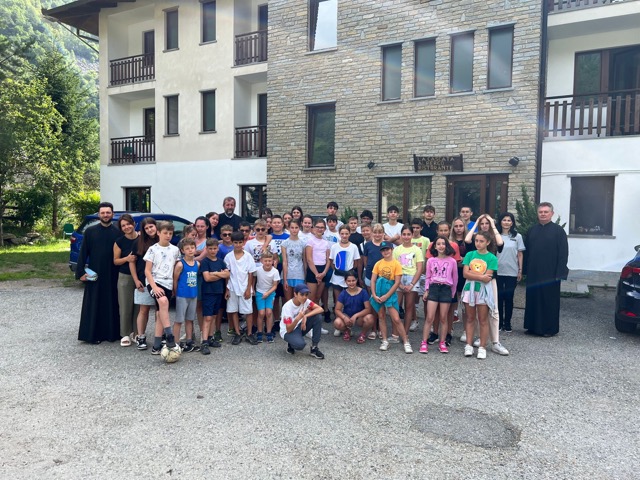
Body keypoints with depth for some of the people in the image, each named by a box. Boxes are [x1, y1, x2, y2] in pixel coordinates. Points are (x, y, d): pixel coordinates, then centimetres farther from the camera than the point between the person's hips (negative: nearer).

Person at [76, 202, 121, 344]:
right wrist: (80, 272, -4)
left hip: (112, 276, 0)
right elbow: (83, 253, 2)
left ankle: (111, 333, 16)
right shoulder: (90, 231, 2)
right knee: (93, 305, 4)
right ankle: (92, 334, 12)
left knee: (111, 305, 6)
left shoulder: (118, 232, 2)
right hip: (94, 275, 0)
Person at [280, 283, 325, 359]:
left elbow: (320, 309, -22)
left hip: (300, 326, 6)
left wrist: (305, 316, -32)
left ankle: (314, 348, -9)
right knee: (300, 344, -37)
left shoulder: (306, 301, -11)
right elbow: (289, 329, -26)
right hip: (288, 332, -6)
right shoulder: (287, 307, -26)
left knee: (318, 318, -19)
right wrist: (298, 318, -44)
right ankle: (291, 345, 3)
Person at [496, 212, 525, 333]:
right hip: (498, 272, 0)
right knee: (499, 297, 5)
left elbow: (520, 254, 6)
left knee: (509, 298, 4)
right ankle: (499, 322, 15)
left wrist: (520, 270, 2)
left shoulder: (517, 236, 3)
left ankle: (507, 323, 15)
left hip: (512, 272, 0)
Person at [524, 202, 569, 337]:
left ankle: (550, 328, 14)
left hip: (550, 274, -4)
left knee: (549, 301, 3)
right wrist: (525, 269, 8)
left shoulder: (558, 230, -3)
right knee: (533, 299, 9)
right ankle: (533, 326, 20)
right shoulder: (532, 230, 10)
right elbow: (526, 250, 14)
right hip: (533, 273, 4)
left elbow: (563, 253, -8)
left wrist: (560, 273, -13)